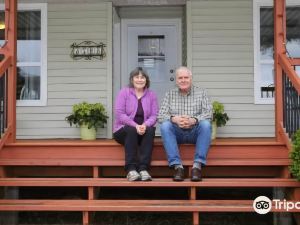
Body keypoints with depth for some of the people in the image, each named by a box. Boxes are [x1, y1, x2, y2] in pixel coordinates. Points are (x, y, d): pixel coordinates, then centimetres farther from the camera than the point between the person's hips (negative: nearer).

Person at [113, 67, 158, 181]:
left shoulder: (151, 95, 7)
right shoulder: (124, 92, 0)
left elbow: (154, 116, -1)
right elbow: (119, 114, -11)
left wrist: (145, 125, -23)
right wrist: (135, 126, -23)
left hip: (144, 129, 2)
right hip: (123, 130, -2)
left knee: (151, 130, -30)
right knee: (131, 130, -35)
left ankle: (143, 168, -37)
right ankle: (131, 169, -39)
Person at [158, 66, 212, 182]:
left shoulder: (201, 92, 7)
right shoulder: (170, 94, 9)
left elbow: (208, 113, -4)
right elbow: (161, 116, -1)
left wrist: (194, 120, -25)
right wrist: (174, 119, -23)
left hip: (195, 132, -1)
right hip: (177, 133, 1)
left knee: (206, 124, -30)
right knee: (165, 125, -28)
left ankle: (197, 165, -32)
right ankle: (177, 166, -32)